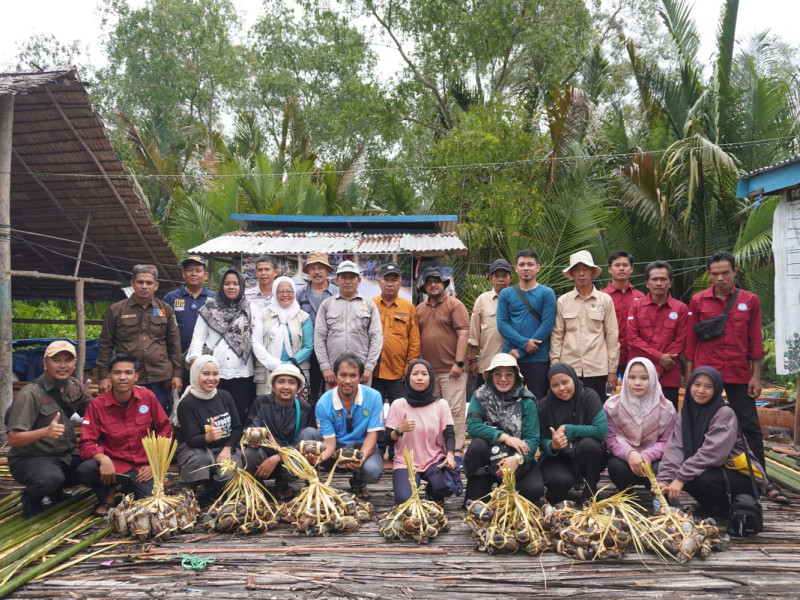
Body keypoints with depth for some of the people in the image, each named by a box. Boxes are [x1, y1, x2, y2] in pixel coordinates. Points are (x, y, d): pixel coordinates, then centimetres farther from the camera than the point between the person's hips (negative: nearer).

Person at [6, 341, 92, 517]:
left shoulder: (75, 386, 2)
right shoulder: (30, 394, -18)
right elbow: (13, 439, -22)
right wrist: (45, 432, -40)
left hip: (67, 456, 7)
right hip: (30, 459, -7)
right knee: (51, 478, -38)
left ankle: (57, 492, 13)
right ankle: (30, 498, 1)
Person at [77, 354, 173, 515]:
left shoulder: (147, 397, -4)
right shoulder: (97, 404, -7)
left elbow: (165, 430, 4)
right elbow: (87, 442, -8)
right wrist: (103, 459, -29)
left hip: (142, 467, 1)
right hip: (113, 464, -1)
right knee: (85, 470, -32)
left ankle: (128, 488, 19)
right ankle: (108, 493, 4)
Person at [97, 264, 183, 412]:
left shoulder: (166, 310, 9)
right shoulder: (116, 310, 6)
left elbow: (174, 344, 10)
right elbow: (105, 345, 7)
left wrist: (177, 374, 4)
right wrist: (103, 376, 1)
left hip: (160, 379, 1)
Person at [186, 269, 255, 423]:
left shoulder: (250, 310, 10)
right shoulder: (210, 309, 8)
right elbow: (198, 337, 4)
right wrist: (195, 361, -8)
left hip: (241, 373, 0)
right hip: (214, 373, 0)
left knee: (239, 416, 4)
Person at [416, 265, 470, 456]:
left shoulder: (455, 305, -2)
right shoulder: (420, 309, 15)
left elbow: (463, 334, -9)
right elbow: (416, 338, 18)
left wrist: (458, 363, -16)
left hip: (451, 370, -6)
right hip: (428, 371, 6)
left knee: (455, 411, -6)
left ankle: (456, 452, -2)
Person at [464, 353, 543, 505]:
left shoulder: (526, 403, -3)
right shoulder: (480, 397, -2)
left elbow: (533, 439, -11)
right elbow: (472, 425, -17)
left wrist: (517, 459, -30)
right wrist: (505, 437, -24)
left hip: (519, 458, 0)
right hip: (488, 457, 0)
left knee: (534, 489, -26)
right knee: (478, 445, -32)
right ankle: (475, 501, -16)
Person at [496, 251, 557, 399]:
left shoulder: (547, 293, 2)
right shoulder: (506, 294, 8)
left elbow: (547, 325, -7)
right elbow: (502, 323, 0)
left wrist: (520, 351, -12)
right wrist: (524, 342, -15)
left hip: (538, 358, -2)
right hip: (510, 358, 2)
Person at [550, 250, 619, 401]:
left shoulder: (605, 300, 5)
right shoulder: (563, 301, 7)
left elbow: (612, 336, 5)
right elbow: (557, 336, 8)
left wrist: (612, 370, 3)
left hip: (597, 369, -1)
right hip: (569, 367, 1)